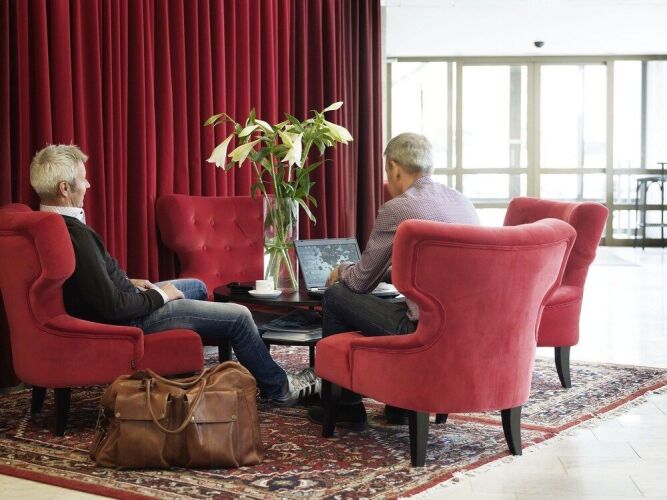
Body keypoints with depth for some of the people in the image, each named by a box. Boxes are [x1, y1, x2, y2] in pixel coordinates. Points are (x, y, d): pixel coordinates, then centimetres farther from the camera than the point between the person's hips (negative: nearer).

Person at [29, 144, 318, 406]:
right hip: (128, 321, -10)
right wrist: (159, 295, -16)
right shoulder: (75, 234, -32)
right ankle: (278, 388, 21)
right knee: (239, 317, 0)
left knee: (197, 288, 30)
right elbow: (113, 307, -31)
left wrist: (128, 282, 8)